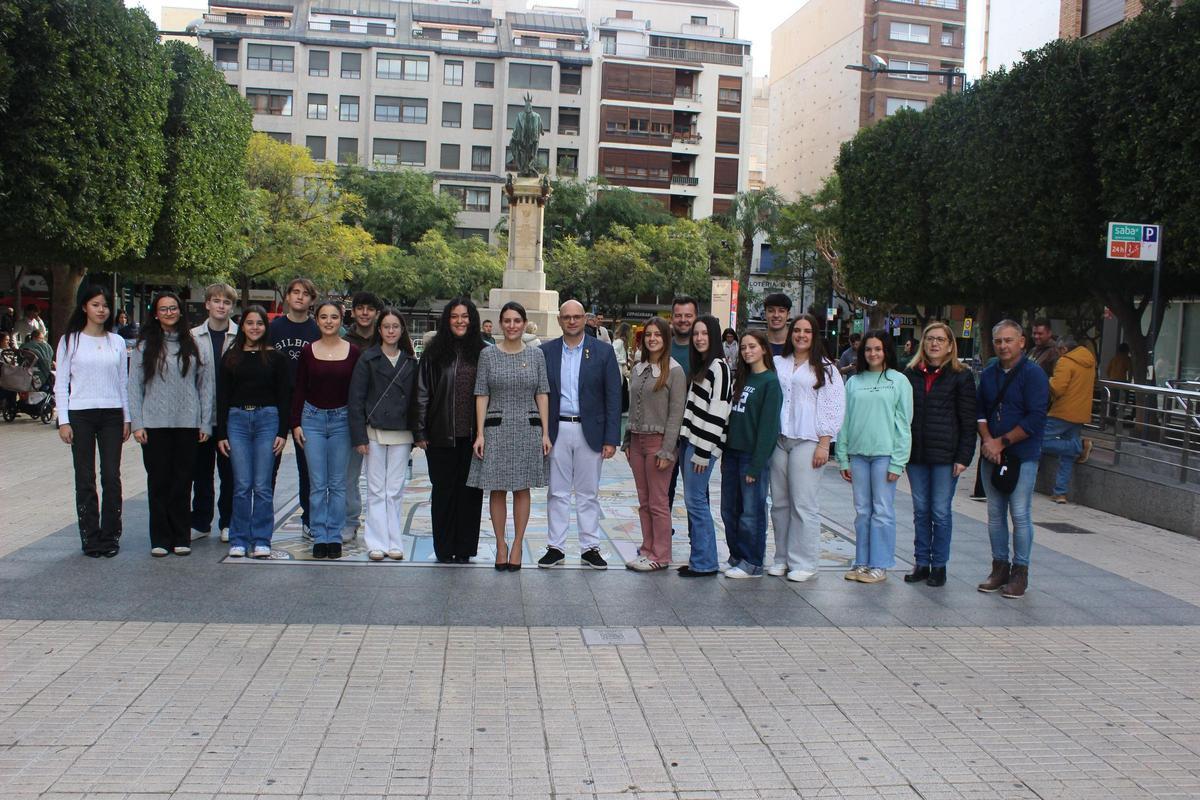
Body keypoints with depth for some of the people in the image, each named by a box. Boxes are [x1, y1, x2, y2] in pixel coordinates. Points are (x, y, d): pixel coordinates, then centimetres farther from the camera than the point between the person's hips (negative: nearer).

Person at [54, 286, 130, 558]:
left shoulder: (117, 342, 10)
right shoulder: (70, 341, 3)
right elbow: (61, 384, 1)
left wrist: (127, 418, 8)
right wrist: (63, 421, -6)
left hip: (112, 415, 2)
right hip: (80, 415, -2)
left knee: (112, 477, 0)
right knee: (85, 479, 2)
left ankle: (110, 536, 9)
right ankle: (90, 538, 9)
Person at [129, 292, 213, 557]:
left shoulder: (195, 346, 7)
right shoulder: (144, 346, 5)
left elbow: (205, 386, 7)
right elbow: (134, 387, 3)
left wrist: (206, 423, 2)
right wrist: (136, 423, -4)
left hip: (187, 424, 1)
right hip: (155, 424, 0)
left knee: (182, 482, 5)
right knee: (158, 481, 3)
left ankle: (181, 538, 14)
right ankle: (160, 539, 10)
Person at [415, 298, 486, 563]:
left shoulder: (483, 353, 5)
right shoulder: (434, 353, 2)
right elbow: (422, 393, 3)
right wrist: (420, 432, -2)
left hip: (473, 436, 1)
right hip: (442, 436, -1)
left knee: (470, 491, 4)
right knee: (443, 491, 6)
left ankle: (464, 549, 14)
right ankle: (444, 550, 15)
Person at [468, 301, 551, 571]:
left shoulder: (536, 354, 5)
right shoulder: (488, 355, 2)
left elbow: (542, 395, 5)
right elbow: (482, 395, 2)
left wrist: (545, 432, 0)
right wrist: (480, 433, -4)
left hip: (528, 428, 1)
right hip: (497, 428, -1)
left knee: (522, 488, 6)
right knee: (498, 490, 3)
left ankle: (517, 544, 15)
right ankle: (500, 544, 14)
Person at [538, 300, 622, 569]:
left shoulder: (603, 351, 0)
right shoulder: (546, 352, 4)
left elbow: (613, 396, -2)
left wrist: (611, 439, -7)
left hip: (590, 431, -1)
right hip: (556, 431, 1)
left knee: (588, 493, 7)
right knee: (557, 492, 7)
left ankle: (590, 547, 15)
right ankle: (555, 548, 15)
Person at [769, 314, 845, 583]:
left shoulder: (825, 369, 2)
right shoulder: (778, 364, 13)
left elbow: (834, 409, -3)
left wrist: (824, 445, -9)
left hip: (807, 441, -4)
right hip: (778, 439, 4)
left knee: (804, 504, -5)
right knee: (779, 502, 8)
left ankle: (804, 563, 2)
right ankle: (783, 558, 18)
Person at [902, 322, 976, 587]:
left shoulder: (961, 376, -1)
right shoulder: (911, 373, 8)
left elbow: (968, 421, -2)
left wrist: (963, 457, -8)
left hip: (945, 455, -3)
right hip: (915, 453, 3)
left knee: (941, 511, 2)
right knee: (920, 510, 9)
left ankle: (939, 565, 12)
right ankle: (922, 563, 18)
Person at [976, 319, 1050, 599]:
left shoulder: (1033, 374, -8)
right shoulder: (988, 373, 9)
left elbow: (1035, 419, -14)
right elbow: (979, 410, 11)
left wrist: (1002, 442, -13)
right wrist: (987, 441, -7)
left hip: (1022, 457, -5)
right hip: (991, 455, 5)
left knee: (1020, 515, -2)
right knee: (995, 513, 10)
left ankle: (1020, 571, 8)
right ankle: (999, 567, 20)